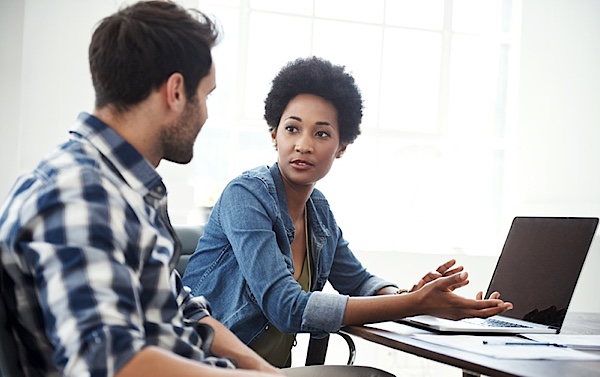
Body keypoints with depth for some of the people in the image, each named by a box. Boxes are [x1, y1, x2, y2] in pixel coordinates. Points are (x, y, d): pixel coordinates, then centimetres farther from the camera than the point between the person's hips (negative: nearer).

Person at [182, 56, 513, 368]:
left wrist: (411, 296, -6)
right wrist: (414, 304, -25)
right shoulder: (246, 196, -15)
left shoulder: (319, 211, 6)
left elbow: (358, 281, 17)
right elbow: (287, 307, -24)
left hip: (273, 368, 6)